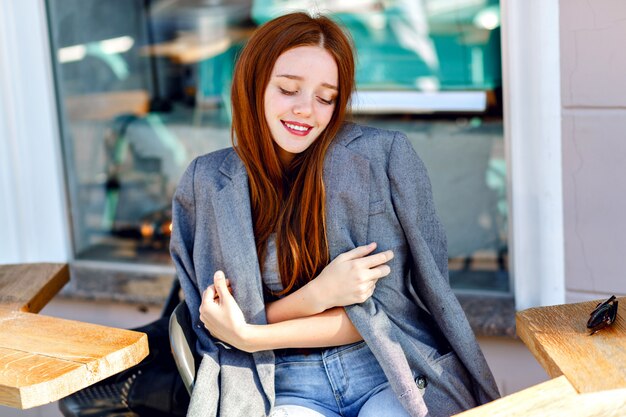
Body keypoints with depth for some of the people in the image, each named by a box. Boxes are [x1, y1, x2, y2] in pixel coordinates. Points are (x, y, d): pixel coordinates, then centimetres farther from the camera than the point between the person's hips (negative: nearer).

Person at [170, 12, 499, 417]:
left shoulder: (385, 154, -2)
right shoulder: (207, 185, 3)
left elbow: (394, 305, -4)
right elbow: (218, 327, 5)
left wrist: (250, 335, -10)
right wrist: (319, 295, -14)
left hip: (388, 373, 0)